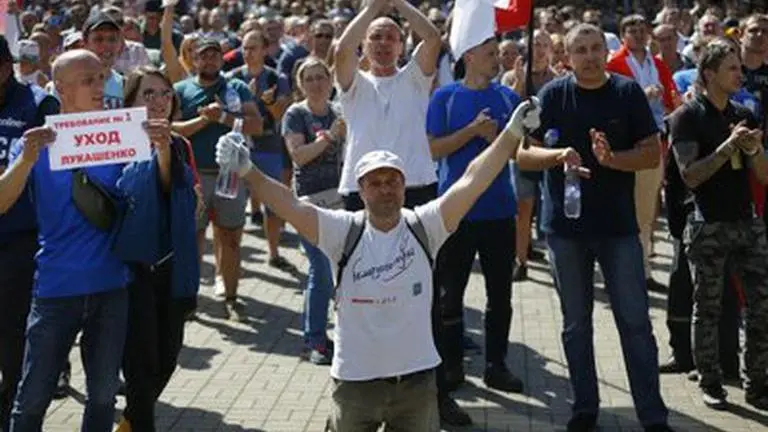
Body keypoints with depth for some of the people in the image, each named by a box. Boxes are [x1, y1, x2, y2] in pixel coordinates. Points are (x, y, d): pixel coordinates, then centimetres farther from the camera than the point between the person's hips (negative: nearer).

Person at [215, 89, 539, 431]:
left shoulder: (423, 227, -6)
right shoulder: (344, 231, -8)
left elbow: (471, 182, -13)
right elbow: (291, 206, -17)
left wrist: (512, 133, -20)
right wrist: (247, 172, -30)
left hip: (417, 377, 1)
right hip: (355, 380, -1)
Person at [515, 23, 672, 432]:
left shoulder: (628, 92, -1)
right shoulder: (553, 95, 0)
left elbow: (652, 153, -2)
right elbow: (523, 155, -1)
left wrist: (612, 158, -20)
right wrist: (559, 155, -21)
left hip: (618, 225, -1)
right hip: (566, 226, 1)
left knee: (635, 322, 0)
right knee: (576, 324, 11)